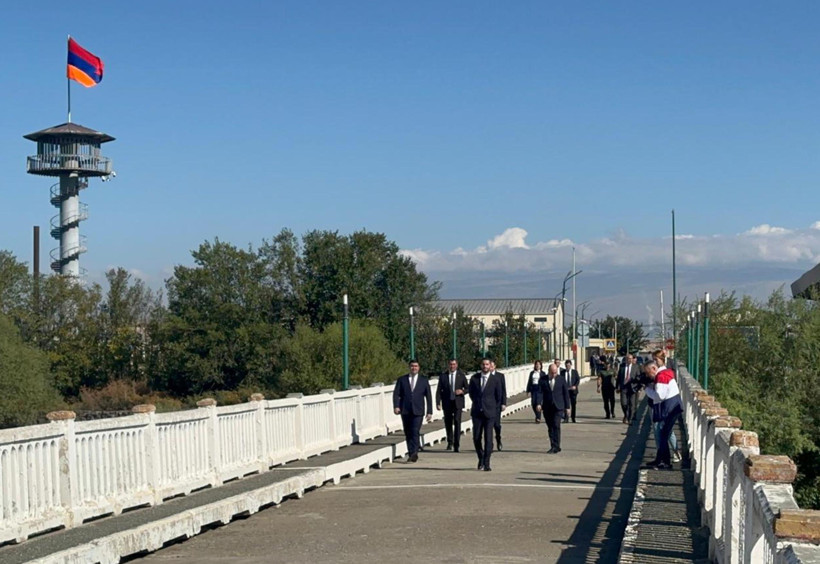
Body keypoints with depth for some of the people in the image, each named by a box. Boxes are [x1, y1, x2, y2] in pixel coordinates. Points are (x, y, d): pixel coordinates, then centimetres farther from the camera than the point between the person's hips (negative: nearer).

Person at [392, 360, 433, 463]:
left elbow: (429, 397, 10)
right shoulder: (402, 380, 10)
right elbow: (396, 394, 3)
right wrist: (396, 406, -14)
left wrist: (429, 412, 4)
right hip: (405, 411, 2)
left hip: (418, 411, -2)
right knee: (408, 434, 4)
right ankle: (411, 454, 12)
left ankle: (414, 453, -20)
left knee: (415, 432, -15)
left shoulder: (424, 381, 10)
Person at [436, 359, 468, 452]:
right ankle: (450, 442, 29)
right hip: (447, 403, 1)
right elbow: (439, 391, 3)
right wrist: (438, 403, -8)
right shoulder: (443, 376, 6)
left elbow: (467, 388, 11)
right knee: (448, 423, 8)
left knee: (457, 422, -11)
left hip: (458, 403, -1)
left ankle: (456, 445, -10)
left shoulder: (461, 376, 7)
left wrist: (462, 391, -12)